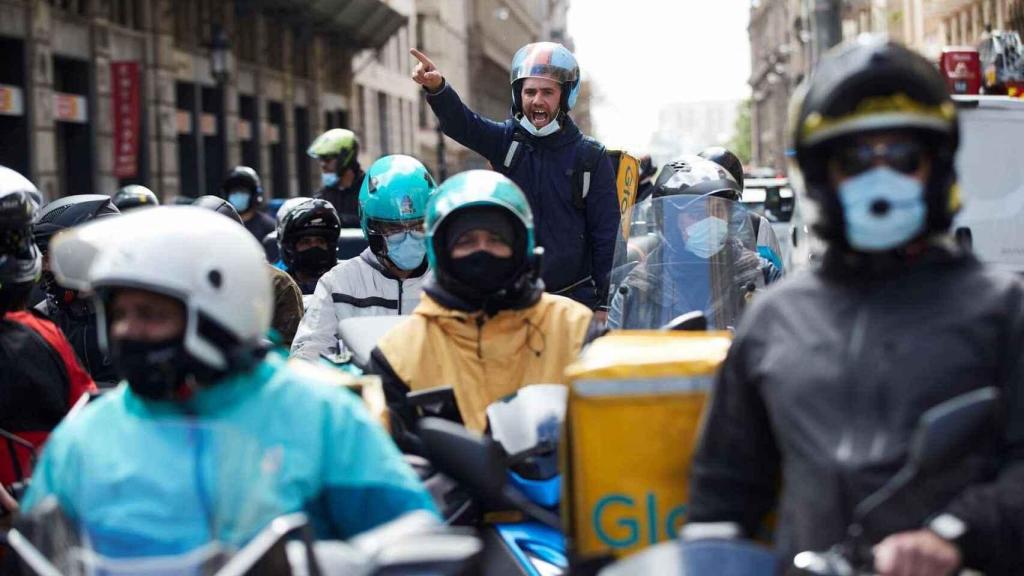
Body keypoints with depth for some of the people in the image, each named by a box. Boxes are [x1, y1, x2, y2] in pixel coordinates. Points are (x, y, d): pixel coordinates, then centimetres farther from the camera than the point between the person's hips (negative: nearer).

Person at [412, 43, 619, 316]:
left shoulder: (591, 157, 0)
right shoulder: (507, 141, 5)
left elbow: (607, 234, 0)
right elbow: (460, 123, -15)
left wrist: (604, 304, -3)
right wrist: (436, 88, -36)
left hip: (574, 298, -1)